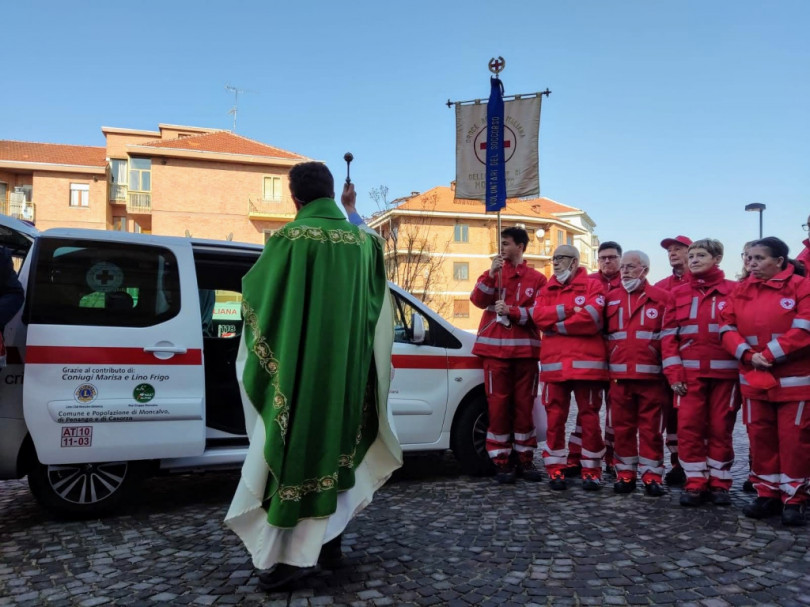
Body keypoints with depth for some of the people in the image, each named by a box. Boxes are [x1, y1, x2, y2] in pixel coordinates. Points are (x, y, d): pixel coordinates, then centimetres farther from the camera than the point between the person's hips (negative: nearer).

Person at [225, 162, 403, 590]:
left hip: (298, 368, -5)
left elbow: (253, 290, -1)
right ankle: (328, 539, 25)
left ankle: (291, 555, 4)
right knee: (331, 446, 16)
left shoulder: (290, 238, -12)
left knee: (294, 451, 2)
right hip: (346, 369, 5)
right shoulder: (362, 240, 4)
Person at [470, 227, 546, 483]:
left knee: (524, 405, 7)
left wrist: (511, 311, -15)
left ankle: (524, 459, 18)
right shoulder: (494, 273, 10)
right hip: (496, 349, 0)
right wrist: (491, 274, -16)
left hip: (525, 351, 0)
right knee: (498, 405, 1)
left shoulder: (537, 279, 4)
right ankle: (502, 461, 8)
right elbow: (478, 300, -6)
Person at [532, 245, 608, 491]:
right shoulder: (547, 289, 17)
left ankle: (591, 470, 15)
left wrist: (555, 324, -5)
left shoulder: (592, 286, 2)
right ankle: (555, 469, 14)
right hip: (554, 363, 4)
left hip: (586, 363, -3)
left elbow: (591, 319, -14)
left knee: (590, 418, 3)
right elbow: (538, 316, 0)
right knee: (555, 417, 4)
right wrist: (568, 310, -11)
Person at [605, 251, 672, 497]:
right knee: (622, 427, 9)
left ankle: (651, 475, 15)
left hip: (651, 375, -3)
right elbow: (601, 334, 12)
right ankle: (625, 473, 20)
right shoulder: (610, 298, 11)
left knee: (651, 428, 5)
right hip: (619, 376, 3)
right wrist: (604, 369, 5)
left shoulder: (662, 298, 2)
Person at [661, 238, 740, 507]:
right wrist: (673, 372, -4)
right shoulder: (678, 293, 8)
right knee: (689, 427, -1)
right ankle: (695, 483, 9)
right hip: (689, 372, 2)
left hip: (724, 372, -1)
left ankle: (719, 483, 17)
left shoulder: (734, 291, 3)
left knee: (721, 428, 6)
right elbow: (668, 335, 5)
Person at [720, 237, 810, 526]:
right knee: (760, 437, 9)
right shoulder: (741, 291, 9)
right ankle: (767, 493, 21)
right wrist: (747, 354, -11)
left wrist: (770, 354, -16)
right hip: (754, 379, 4)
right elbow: (728, 329, 5)